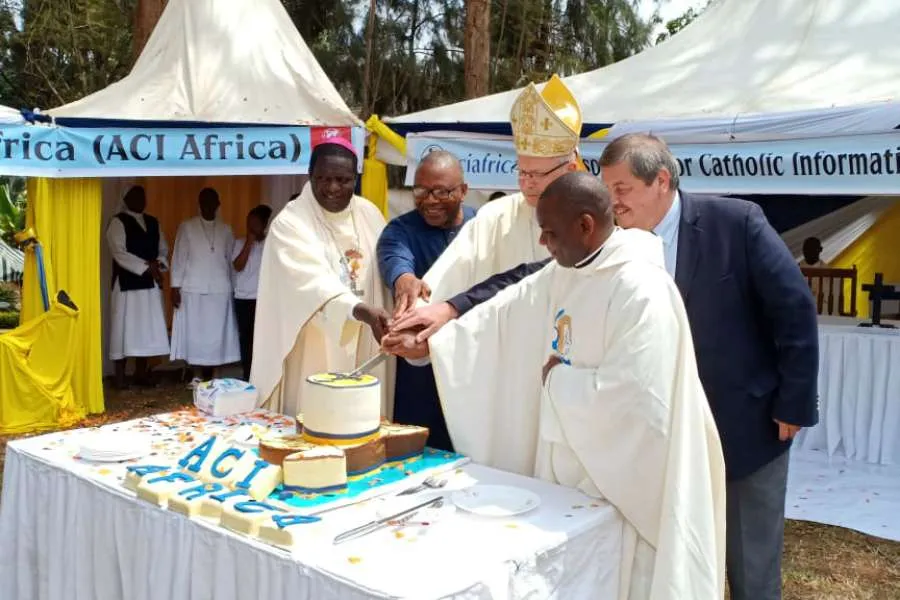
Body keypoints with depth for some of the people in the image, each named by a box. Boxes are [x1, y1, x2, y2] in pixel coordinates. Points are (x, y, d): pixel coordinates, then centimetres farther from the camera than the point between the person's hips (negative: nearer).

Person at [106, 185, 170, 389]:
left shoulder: (153, 223, 16)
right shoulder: (118, 222, -3)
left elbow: (164, 250, 15)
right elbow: (119, 253, -13)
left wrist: (158, 264, -7)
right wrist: (146, 267, -16)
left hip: (151, 284, 6)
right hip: (127, 284, -6)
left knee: (147, 330, 7)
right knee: (125, 329, -3)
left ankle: (141, 373, 16)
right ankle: (120, 376, 4)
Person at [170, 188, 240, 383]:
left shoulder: (226, 230, 10)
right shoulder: (186, 227, 4)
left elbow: (231, 260, 10)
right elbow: (179, 258, 1)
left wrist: (233, 287, 4)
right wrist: (175, 287, -5)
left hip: (220, 289, 2)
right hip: (192, 289, -1)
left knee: (216, 332, 2)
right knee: (194, 332, 0)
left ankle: (211, 376, 9)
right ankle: (197, 376, 7)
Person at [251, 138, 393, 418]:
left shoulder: (369, 214, 6)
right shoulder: (290, 223, -11)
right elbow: (314, 282, -26)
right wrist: (361, 310, -41)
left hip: (364, 346, 5)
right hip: (315, 352, -4)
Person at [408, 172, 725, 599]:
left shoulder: (641, 291, -24)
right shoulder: (562, 275, 3)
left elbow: (634, 394, -29)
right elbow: (499, 316, 8)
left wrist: (560, 379, -15)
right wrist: (428, 342, 4)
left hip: (620, 481, -8)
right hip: (568, 470, 8)